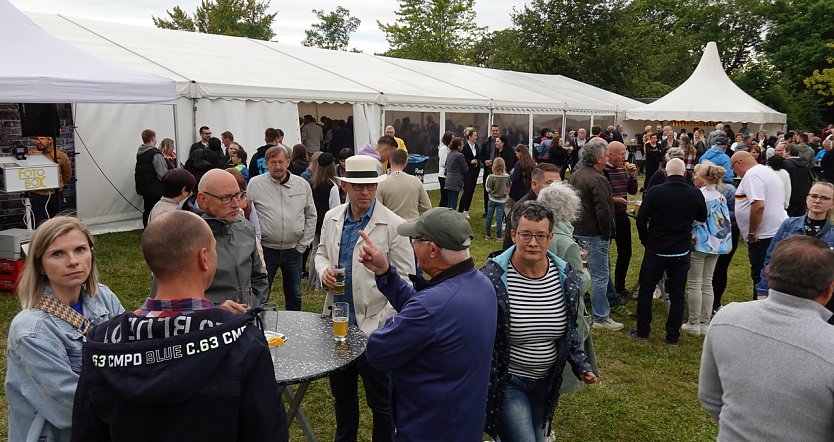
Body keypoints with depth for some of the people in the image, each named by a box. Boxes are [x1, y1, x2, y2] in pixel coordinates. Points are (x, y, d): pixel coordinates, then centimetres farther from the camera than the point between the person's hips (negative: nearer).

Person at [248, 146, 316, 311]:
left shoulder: (302, 185, 2)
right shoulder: (255, 184, -5)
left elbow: (311, 216, 8)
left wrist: (303, 245, 3)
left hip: (293, 250, 2)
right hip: (265, 249, -2)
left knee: (294, 295, 15)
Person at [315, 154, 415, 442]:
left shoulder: (393, 225, -13)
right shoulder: (331, 218, 2)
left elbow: (404, 279, -12)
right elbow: (321, 252, 17)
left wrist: (386, 320, -18)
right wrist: (324, 270, -6)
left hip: (374, 324, -5)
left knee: (380, 399, 10)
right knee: (341, 392, 23)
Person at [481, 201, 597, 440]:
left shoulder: (565, 276, -7)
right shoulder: (492, 277, -21)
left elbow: (569, 329, 9)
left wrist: (581, 364, 1)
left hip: (546, 381, 6)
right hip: (505, 381, -5)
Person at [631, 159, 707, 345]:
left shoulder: (654, 192, -12)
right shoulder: (695, 194, -6)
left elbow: (641, 219, -10)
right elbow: (702, 218, 10)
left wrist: (646, 240, 5)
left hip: (656, 250, -2)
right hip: (682, 251, 2)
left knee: (646, 289, 12)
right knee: (677, 294, 11)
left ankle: (642, 332, 17)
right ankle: (673, 336, 15)